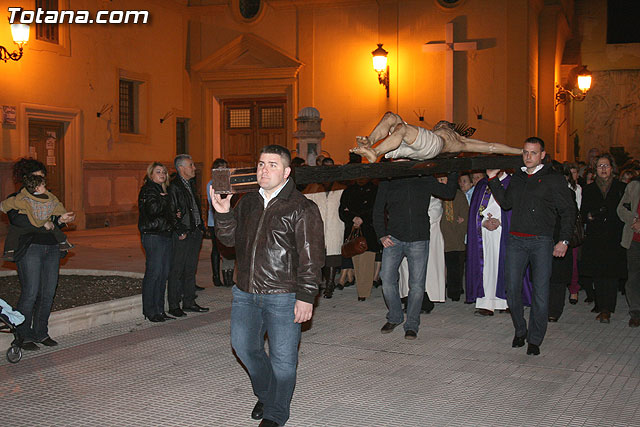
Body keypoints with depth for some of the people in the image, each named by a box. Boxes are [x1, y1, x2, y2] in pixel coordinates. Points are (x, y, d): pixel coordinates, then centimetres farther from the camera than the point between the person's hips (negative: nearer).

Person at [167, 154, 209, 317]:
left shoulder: (191, 184, 16)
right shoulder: (174, 186, -11)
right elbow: (171, 212, -14)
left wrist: (201, 227, 15)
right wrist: (180, 232, -16)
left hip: (195, 233, 8)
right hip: (182, 236, -8)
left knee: (190, 269, 13)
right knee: (177, 270, -2)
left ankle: (189, 302, 20)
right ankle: (174, 305, 3)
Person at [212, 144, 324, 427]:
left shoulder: (301, 208, -7)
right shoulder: (248, 203, 12)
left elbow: (311, 257, -10)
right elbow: (230, 238, 17)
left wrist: (306, 297, -15)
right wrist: (223, 214, -1)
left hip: (283, 296, -6)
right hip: (245, 293, 6)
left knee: (282, 358, 1)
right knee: (243, 346, 13)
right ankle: (265, 393, 37)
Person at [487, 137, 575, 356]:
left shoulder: (554, 179, 1)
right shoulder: (517, 178, 16)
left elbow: (568, 211, 1)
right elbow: (506, 203, 16)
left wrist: (564, 239, -6)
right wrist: (493, 179, 10)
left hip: (541, 241, -4)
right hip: (516, 240, 4)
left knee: (540, 292, -4)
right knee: (512, 289, 2)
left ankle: (535, 339, 7)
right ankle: (520, 331, 21)